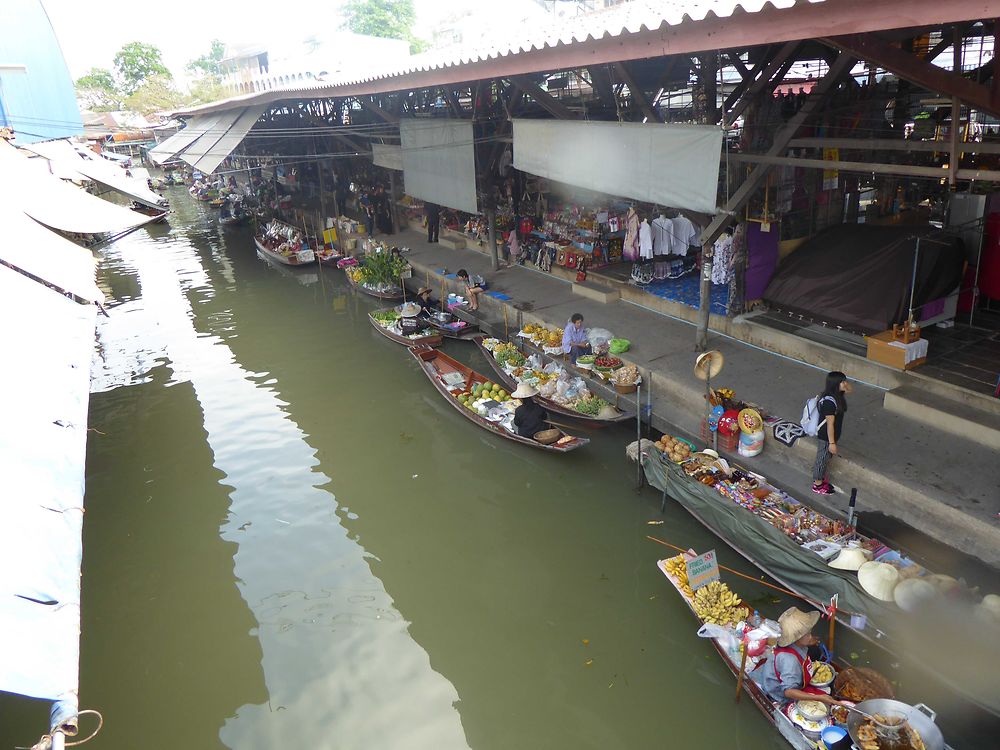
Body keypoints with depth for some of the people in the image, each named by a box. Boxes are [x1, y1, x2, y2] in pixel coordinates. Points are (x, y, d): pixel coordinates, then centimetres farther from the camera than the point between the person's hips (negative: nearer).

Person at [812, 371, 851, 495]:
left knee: (825, 458, 25)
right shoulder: (829, 402, -32)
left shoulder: (836, 395, -5)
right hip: (826, 437, -9)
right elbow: (830, 424, -27)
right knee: (822, 459, 10)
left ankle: (820, 478, 45)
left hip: (830, 435, 9)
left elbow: (848, 390, 15)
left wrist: (846, 383, -9)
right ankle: (818, 485, 28)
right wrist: (832, 443, -21)